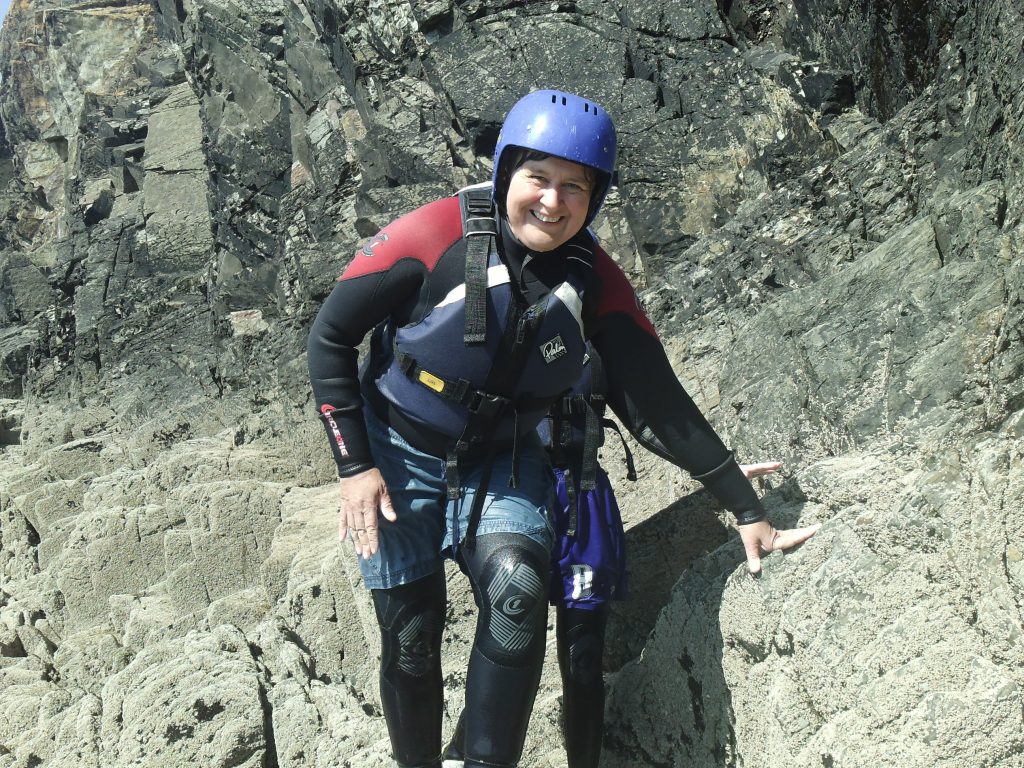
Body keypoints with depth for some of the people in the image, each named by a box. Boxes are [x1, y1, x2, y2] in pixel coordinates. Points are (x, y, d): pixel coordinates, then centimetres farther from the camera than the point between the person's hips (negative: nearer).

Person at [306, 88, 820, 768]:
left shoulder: (596, 282, -13)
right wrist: (354, 466, -14)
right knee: (411, 644, 0)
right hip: (398, 458, -1)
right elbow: (330, 337, -12)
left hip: (502, 463, 2)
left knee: (518, 590, -26)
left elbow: (663, 402, -7)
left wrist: (748, 510, -6)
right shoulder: (435, 237, -22)